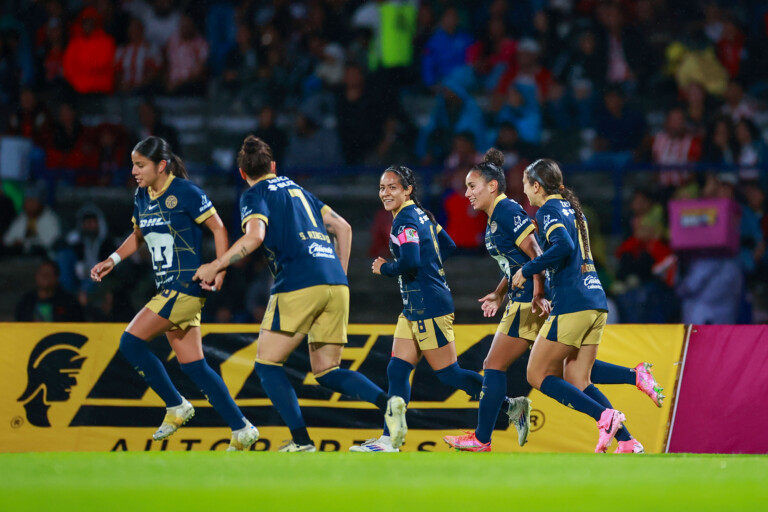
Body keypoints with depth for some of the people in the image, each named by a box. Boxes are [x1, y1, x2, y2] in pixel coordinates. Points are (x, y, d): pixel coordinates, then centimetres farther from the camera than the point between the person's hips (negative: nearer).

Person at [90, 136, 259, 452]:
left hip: (187, 286, -8)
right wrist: (113, 260, 12)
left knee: (131, 341, -14)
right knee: (193, 367, 6)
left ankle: (176, 406, 0)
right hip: (168, 289, 8)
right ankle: (242, 430, 11)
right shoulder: (141, 198, 10)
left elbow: (219, 229, -7)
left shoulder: (184, 192, -12)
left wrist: (219, 272, -15)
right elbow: (138, 235, 26)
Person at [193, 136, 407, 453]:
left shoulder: (254, 196, 6)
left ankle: (301, 441, -7)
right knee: (327, 372, 13)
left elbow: (255, 236, -13)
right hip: (335, 285, 7)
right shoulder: (296, 189, 27)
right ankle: (387, 402, -12)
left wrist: (215, 266, -7)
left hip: (299, 285, -6)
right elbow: (343, 228, 25)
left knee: (267, 365, 5)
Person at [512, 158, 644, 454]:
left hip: (571, 306, -9)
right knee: (577, 383, 11)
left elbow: (564, 246, -25)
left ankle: (604, 416, -14)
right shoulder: (571, 208, 20)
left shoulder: (548, 210, -6)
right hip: (596, 302, 9)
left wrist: (527, 271, -14)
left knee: (538, 376, 1)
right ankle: (626, 442, -2)